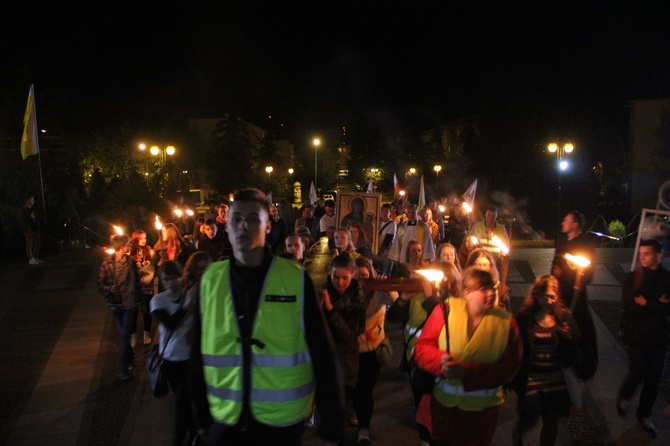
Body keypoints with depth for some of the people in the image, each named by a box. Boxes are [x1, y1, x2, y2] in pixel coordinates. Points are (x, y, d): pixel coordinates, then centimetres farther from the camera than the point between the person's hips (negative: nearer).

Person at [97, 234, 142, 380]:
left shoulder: (130, 261, -1)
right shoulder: (107, 263, -9)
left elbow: (136, 281, 6)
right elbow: (100, 284, -6)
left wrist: (138, 297, 3)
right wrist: (111, 290, -24)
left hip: (130, 303, 0)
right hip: (116, 304, 0)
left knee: (125, 336, -5)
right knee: (124, 335, 18)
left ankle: (123, 368, 0)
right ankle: (130, 357, 39)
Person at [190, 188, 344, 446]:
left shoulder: (296, 280, -9)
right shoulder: (210, 280, -1)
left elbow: (323, 356, -7)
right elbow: (199, 355, 6)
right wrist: (202, 416, 9)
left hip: (281, 423, -2)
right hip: (225, 422, 2)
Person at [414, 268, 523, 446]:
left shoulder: (506, 321, -8)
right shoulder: (445, 310, -10)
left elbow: (509, 367, -12)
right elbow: (422, 348, -7)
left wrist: (467, 372, -23)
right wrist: (440, 360, -29)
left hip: (481, 410, 0)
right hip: (441, 403, 0)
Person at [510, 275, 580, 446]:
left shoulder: (564, 316, -2)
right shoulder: (525, 317, -9)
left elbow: (575, 347, 0)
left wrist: (568, 337, -21)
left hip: (556, 379, 3)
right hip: (530, 378, -2)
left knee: (551, 423, 13)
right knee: (529, 420, 2)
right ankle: (518, 432, 38)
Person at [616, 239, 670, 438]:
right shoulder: (633, 277, -2)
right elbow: (627, 305, -12)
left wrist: (647, 305, -17)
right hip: (637, 335, -2)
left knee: (654, 377, 8)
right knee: (638, 373, -4)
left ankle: (644, 414, 27)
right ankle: (624, 395, 28)